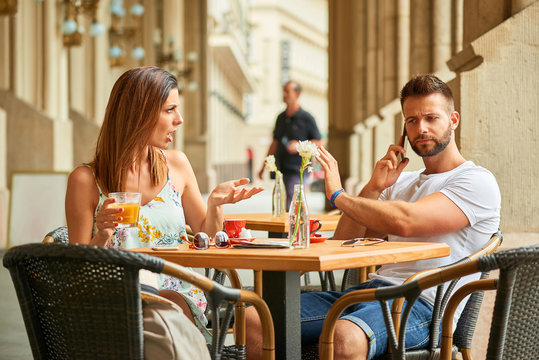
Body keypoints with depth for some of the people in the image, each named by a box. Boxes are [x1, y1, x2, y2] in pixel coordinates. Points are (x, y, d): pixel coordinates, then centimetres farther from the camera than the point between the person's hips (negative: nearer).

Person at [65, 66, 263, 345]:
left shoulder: (176, 164, 11)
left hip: (181, 294, 4)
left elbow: (207, 238, 19)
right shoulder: (86, 180, -1)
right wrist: (102, 236, -19)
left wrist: (215, 203, -1)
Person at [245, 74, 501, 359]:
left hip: (422, 305, -7)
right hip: (369, 288, 7)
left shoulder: (478, 182, 0)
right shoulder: (401, 183, 25)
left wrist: (337, 194, -4)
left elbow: (404, 222, -17)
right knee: (255, 320, -11)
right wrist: (372, 189, 5)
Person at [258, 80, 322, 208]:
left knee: (289, 207, -17)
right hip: (281, 169, 7)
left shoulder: (306, 118, -4)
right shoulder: (281, 118, 14)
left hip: (297, 169, -7)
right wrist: (264, 166, 20)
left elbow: (318, 142, -2)